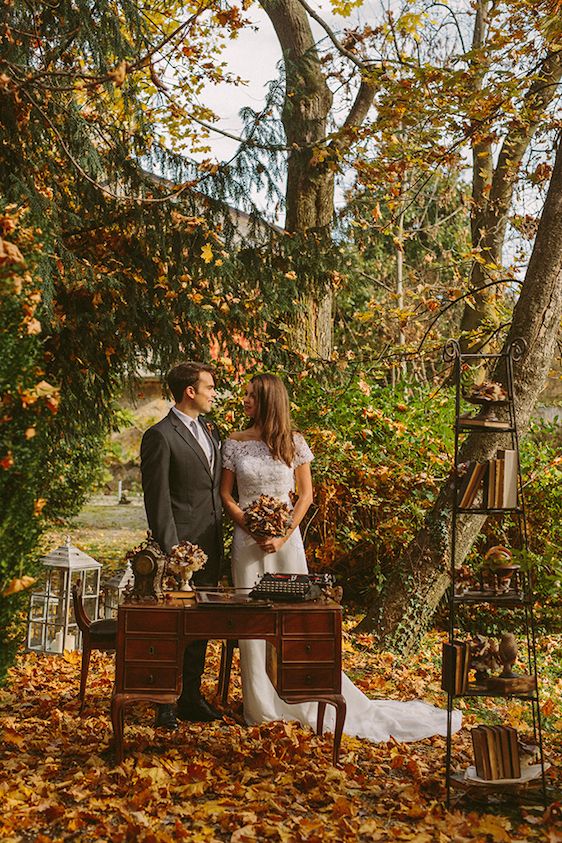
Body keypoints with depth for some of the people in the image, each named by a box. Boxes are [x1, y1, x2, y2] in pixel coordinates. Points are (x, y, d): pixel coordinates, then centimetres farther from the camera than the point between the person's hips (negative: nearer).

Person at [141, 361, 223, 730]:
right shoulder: (160, 436, -11)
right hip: (181, 546, -8)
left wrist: (219, 540, 13)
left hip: (210, 544, 8)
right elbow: (157, 499, -14)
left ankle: (192, 698, 25)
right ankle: (166, 704, 13)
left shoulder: (210, 429, 13)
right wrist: (170, 549, -17)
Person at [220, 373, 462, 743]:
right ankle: (260, 704, 14)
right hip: (248, 539, 1)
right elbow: (226, 495, 3)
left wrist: (283, 536, -11)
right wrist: (252, 529, -11)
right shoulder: (235, 443, 2)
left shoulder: (293, 443, 0)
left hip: (286, 537, -1)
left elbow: (306, 495, 0)